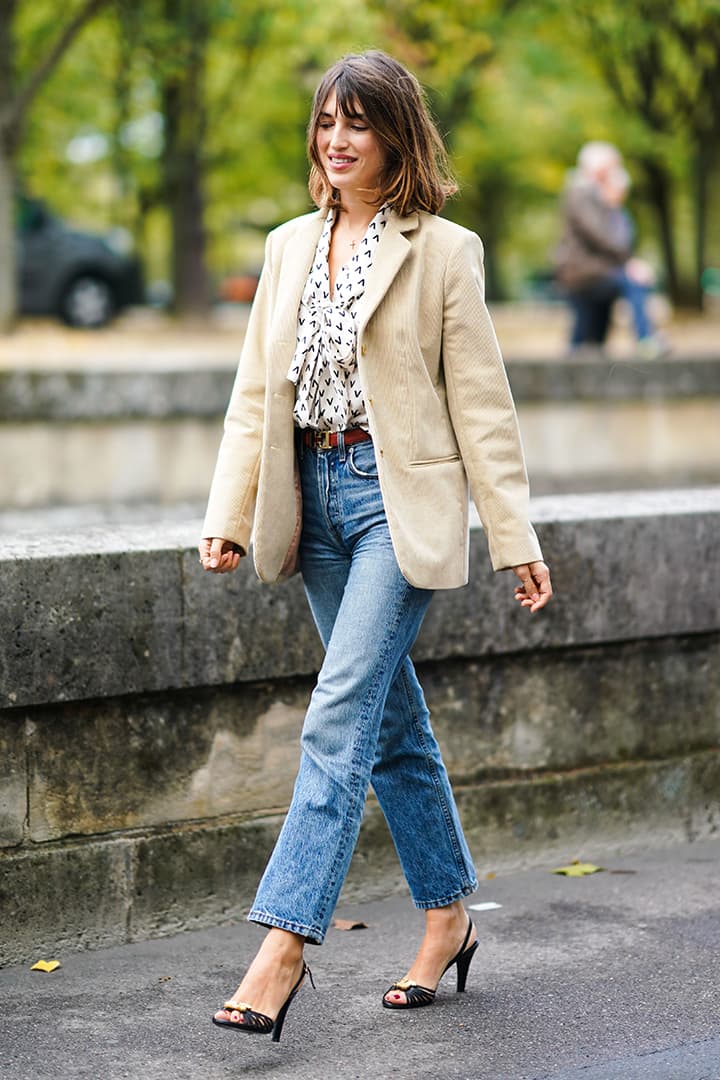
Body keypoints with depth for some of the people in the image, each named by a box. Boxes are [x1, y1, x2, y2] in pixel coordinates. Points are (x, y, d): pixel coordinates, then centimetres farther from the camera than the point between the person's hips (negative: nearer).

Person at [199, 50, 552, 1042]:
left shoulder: (442, 252, -3)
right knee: (392, 720, 13)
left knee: (341, 713, -14)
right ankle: (448, 919, 25)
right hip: (314, 495, 6)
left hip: (401, 501, -6)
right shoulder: (289, 248, 12)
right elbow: (255, 392, 12)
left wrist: (516, 537, -5)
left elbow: (481, 402, -3)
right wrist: (229, 515, 3)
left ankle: (284, 943, -15)